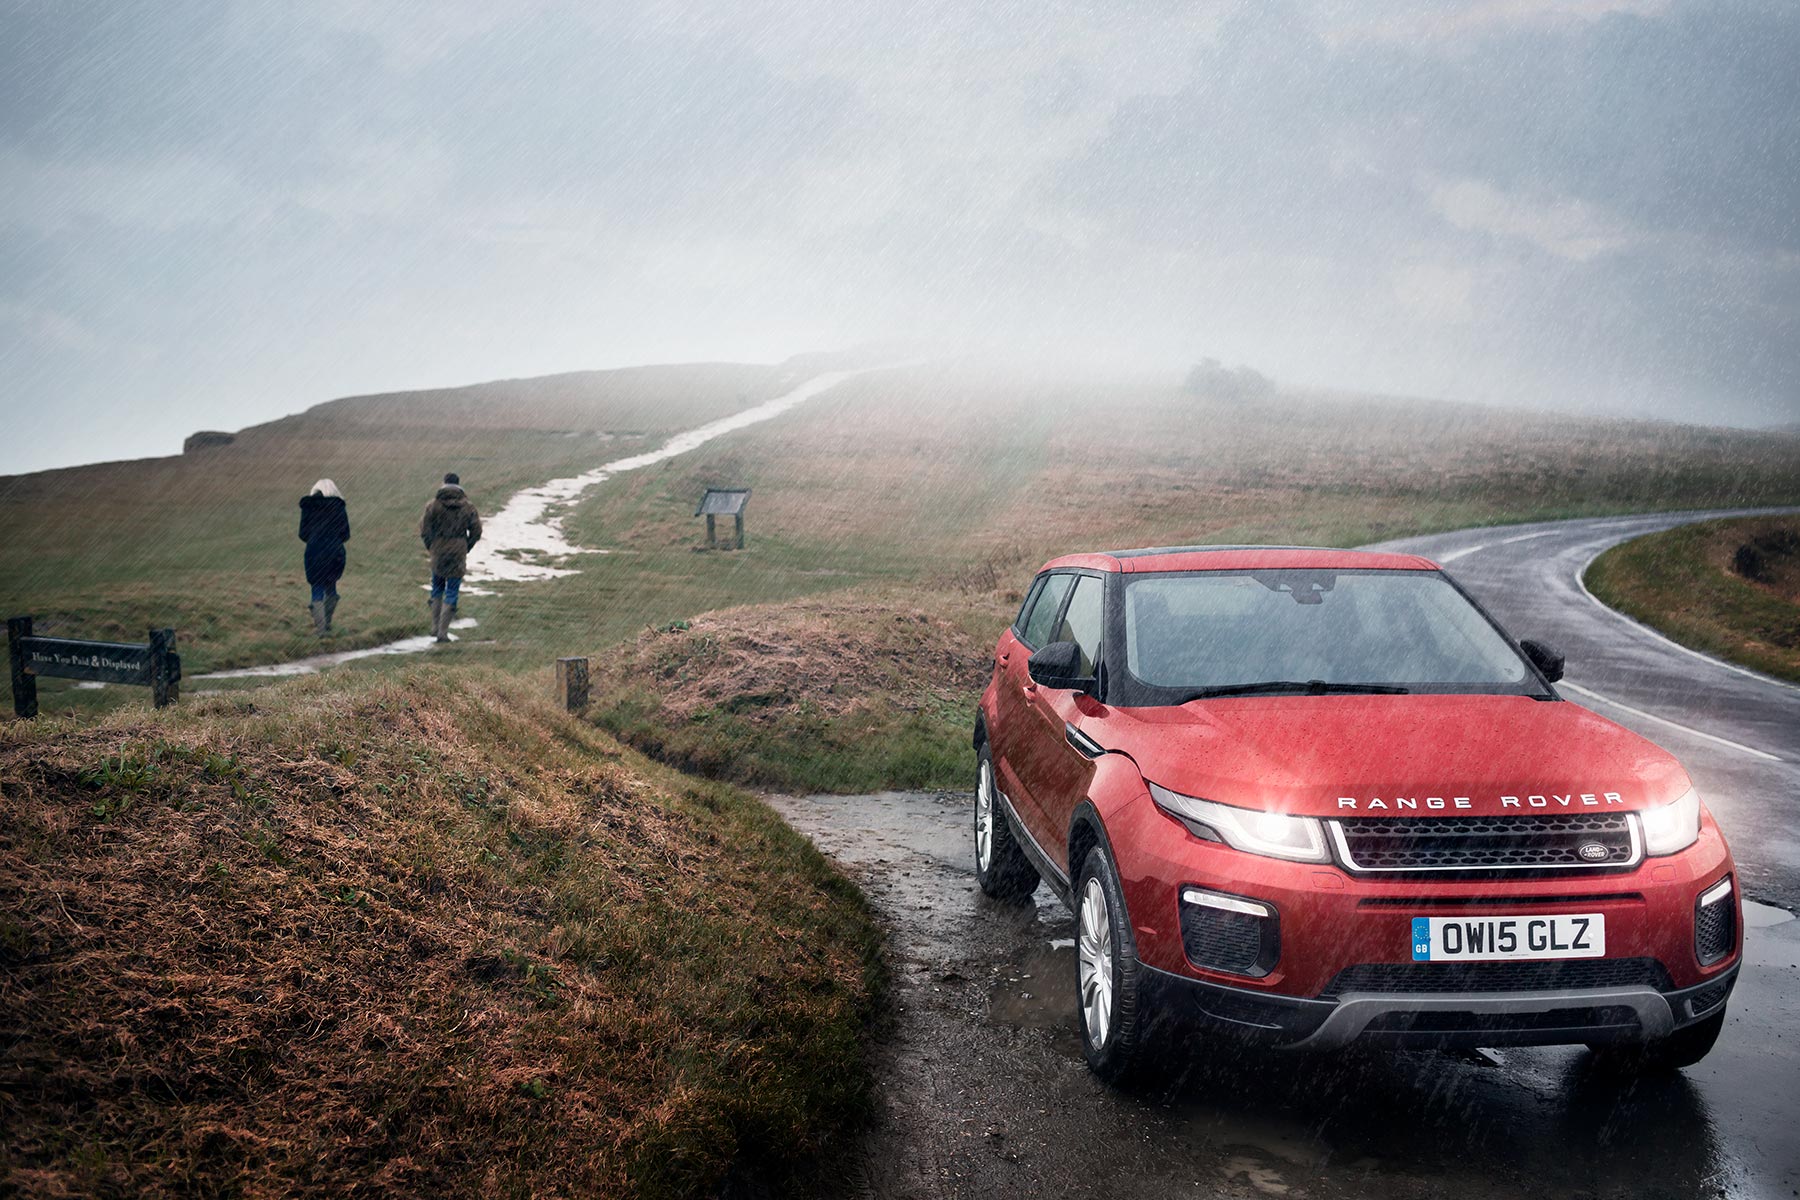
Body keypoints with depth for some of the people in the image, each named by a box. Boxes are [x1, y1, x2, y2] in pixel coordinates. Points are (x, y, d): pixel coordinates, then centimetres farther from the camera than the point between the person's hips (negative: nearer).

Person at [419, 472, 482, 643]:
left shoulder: (434, 505, -4)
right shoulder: (467, 507, -2)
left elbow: (424, 529, -4)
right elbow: (476, 531, 1)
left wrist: (430, 547, 11)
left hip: (438, 553, 1)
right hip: (458, 555, -1)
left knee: (437, 589, 19)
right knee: (452, 592, 3)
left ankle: (435, 626, 21)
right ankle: (443, 631, -1)